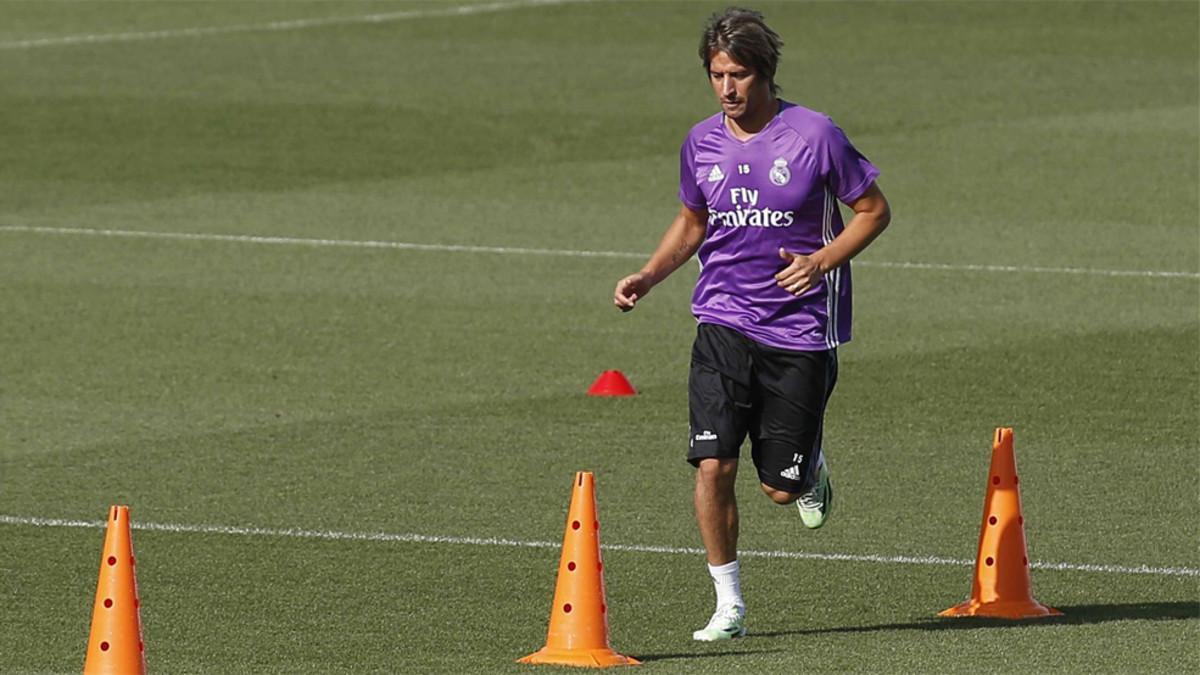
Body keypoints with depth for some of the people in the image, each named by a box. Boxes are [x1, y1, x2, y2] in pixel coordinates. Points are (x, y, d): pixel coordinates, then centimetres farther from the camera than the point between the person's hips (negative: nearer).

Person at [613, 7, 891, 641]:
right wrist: (648, 275, 4)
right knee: (713, 464, -13)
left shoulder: (814, 135, -9)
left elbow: (874, 210, 0)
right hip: (724, 322, 3)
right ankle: (729, 605, 0)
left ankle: (812, 465, 40)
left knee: (781, 488, 2)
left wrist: (823, 260, -15)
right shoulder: (701, 144, 3)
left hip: (799, 326, -2)